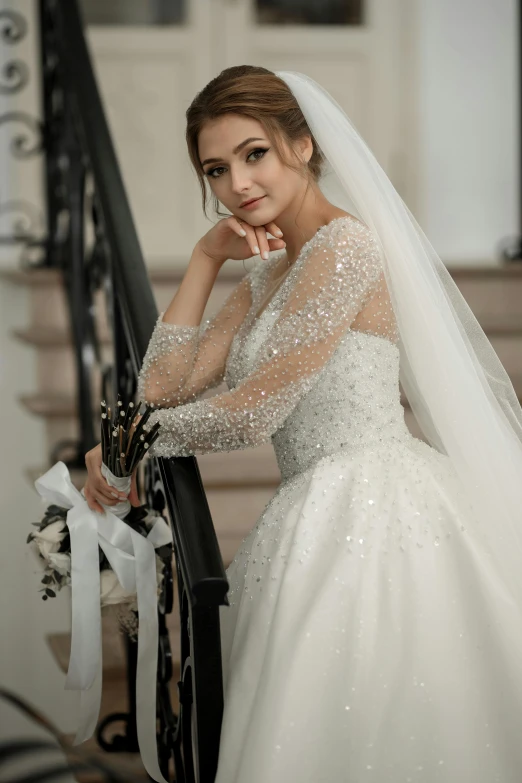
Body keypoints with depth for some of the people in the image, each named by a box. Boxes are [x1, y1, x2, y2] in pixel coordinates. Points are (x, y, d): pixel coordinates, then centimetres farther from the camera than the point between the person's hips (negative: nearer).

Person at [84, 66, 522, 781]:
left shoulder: (344, 246, -13)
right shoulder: (270, 273, 16)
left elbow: (251, 414, -14)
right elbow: (164, 386, 8)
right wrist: (204, 260, 5)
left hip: (368, 509, -9)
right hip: (319, 515, 9)